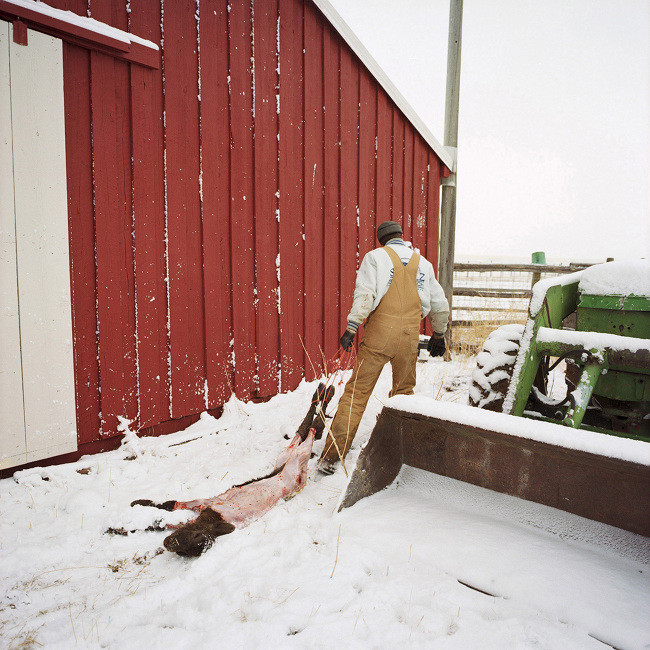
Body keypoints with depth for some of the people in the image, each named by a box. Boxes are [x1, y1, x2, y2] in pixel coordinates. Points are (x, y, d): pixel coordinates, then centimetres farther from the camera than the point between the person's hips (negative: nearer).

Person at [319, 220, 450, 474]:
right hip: (409, 336, 3)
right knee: (404, 393, 18)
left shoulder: (375, 256, 4)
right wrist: (438, 336, 31)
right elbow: (440, 305, 20)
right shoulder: (423, 263, 15)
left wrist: (351, 327, -14)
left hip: (379, 333, -3)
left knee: (357, 392, -1)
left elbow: (364, 294, -11)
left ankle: (332, 456, -2)